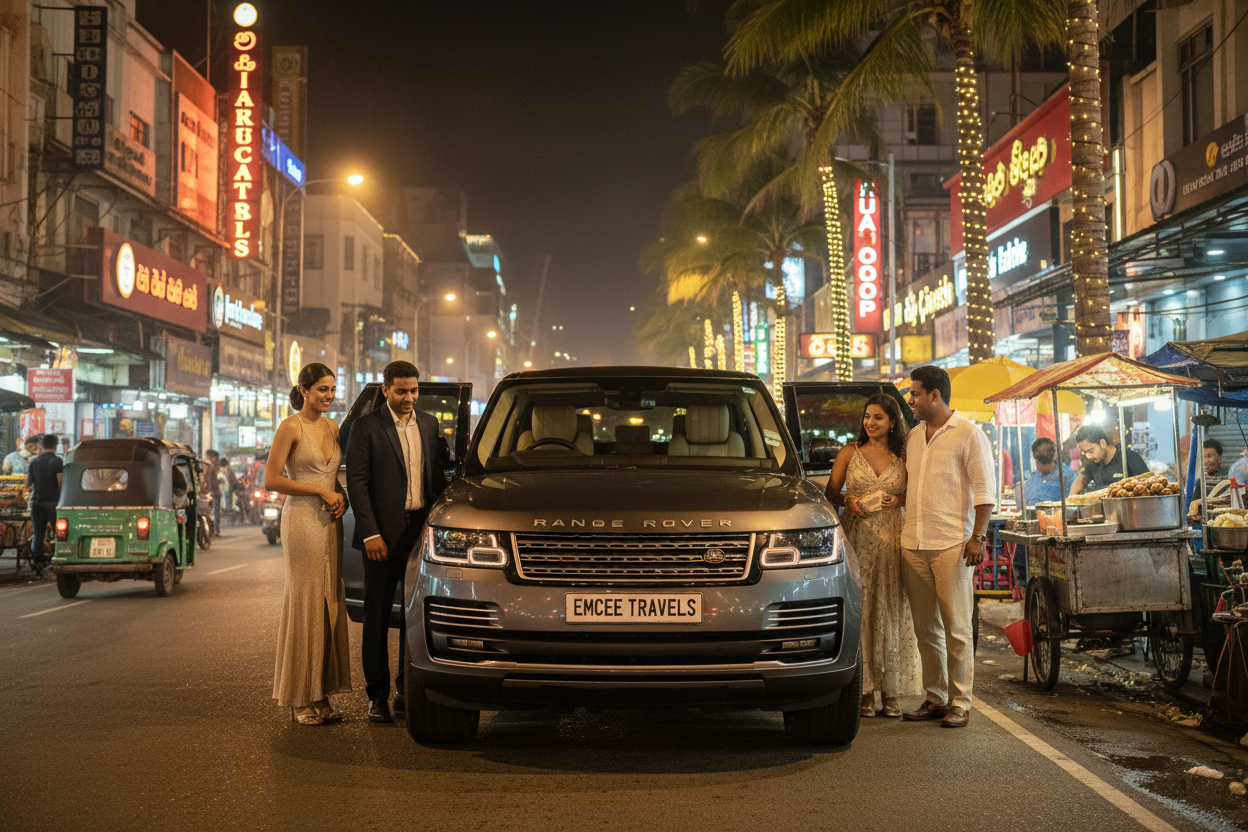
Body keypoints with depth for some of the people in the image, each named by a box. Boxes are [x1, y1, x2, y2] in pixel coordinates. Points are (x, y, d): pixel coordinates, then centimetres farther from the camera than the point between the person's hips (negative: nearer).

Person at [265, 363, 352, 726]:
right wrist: (321, 491, -13)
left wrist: (340, 494, 2)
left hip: (331, 521, 7)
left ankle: (321, 694, 12)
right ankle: (300, 699, 2)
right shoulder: (290, 427, -7)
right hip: (302, 519, -7)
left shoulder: (332, 427, 13)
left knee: (329, 603, 6)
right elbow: (271, 480, -11)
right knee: (304, 603, -5)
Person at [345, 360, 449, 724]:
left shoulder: (429, 425, 11)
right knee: (378, 615, 2)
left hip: (423, 530, 4)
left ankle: (408, 688, 21)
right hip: (384, 534, -4)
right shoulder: (366, 427, -3)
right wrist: (370, 533, -14)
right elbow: (357, 483, -7)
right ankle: (378, 695, 9)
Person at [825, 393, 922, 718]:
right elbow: (830, 492, 9)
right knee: (859, 610, -4)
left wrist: (899, 500, -7)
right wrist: (849, 500, -10)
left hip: (891, 538, 1)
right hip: (856, 536, -1)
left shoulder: (903, 456, 8)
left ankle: (890, 691, 5)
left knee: (890, 611, 0)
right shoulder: (850, 452, 7)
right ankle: (865, 690, 0)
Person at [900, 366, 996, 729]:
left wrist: (978, 536, -14)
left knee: (956, 628, -4)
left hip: (951, 545, -6)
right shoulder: (913, 436, 18)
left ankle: (960, 703, 1)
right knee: (926, 629, 8)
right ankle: (935, 699, 16)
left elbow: (985, 489, -6)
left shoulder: (968, 434, -2)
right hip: (913, 545, 6)